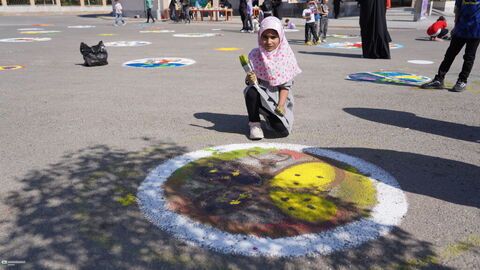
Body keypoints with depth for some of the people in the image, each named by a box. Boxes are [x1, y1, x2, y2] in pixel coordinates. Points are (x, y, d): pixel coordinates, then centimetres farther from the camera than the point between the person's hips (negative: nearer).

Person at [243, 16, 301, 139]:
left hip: (278, 97, 0)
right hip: (261, 94, 0)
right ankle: (254, 123, -11)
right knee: (251, 91, -36)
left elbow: (286, 85, -5)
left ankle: (270, 116, 17)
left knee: (283, 131, -19)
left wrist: (280, 105, -17)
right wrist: (250, 79, -27)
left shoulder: (286, 55, -7)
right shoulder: (255, 55, -6)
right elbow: (250, 80, -2)